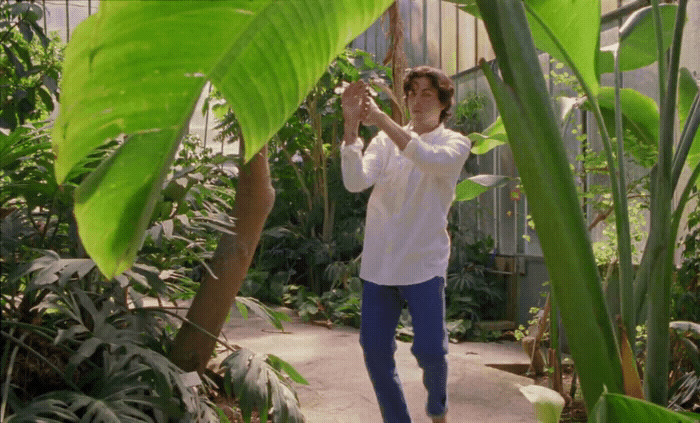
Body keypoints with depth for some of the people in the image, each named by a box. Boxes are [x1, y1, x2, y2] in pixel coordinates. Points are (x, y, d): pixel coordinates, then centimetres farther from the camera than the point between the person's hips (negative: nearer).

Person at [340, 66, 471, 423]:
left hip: (424, 263, -3)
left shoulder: (455, 143, 1)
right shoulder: (386, 140, 8)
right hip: (378, 262, 3)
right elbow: (355, 182, -10)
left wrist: (382, 120, -28)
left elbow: (431, 160, -24)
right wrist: (351, 126, -21)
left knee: (429, 350, -6)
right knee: (375, 351, 4)